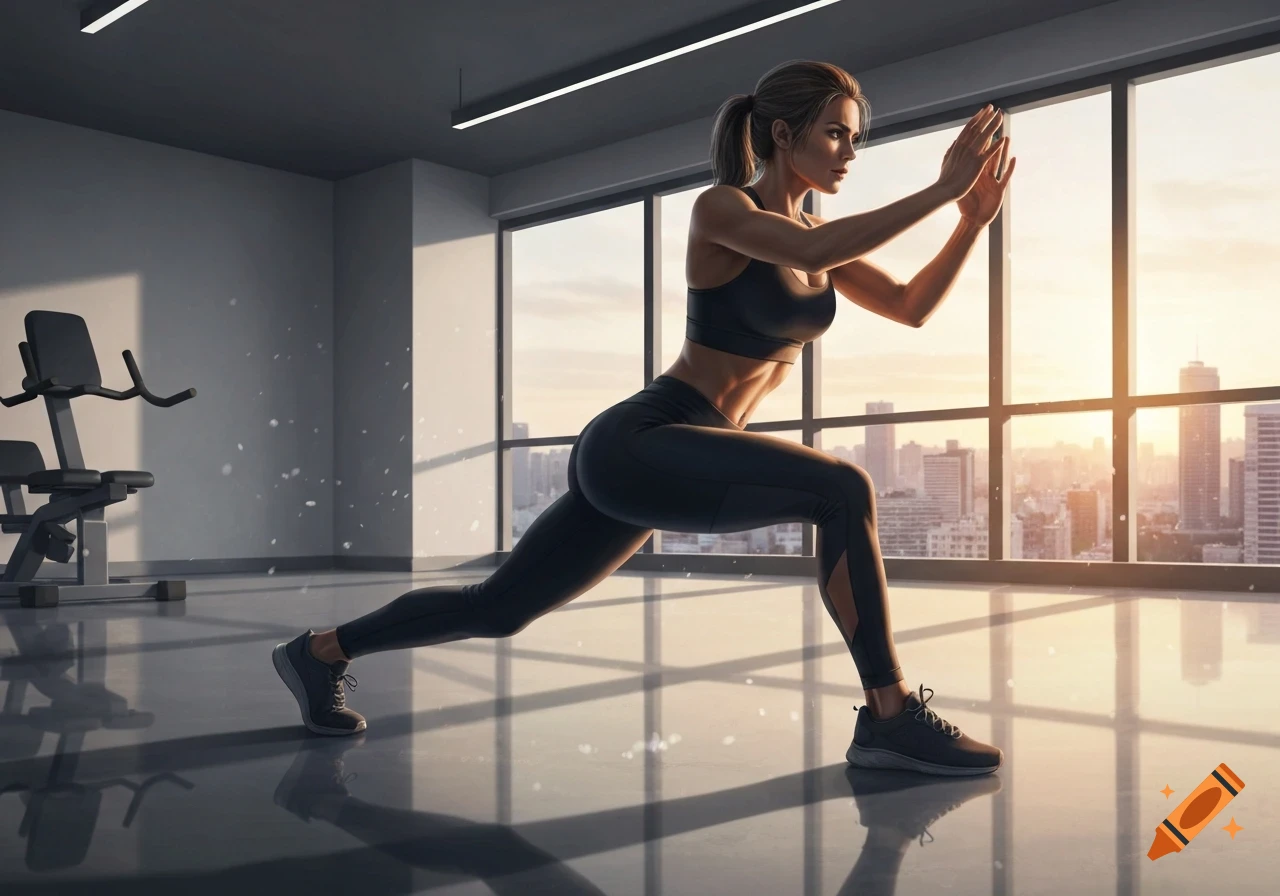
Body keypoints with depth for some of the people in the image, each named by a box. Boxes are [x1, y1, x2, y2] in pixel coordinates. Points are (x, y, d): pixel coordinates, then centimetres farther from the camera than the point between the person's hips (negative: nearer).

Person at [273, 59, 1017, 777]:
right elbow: (814, 255, -29)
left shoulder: (811, 232, 15)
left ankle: (322, 650, 31)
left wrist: (976, 220, 1)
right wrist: (941, 190, -23)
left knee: (498, 609, 16)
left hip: (668, 458, 9)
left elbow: (913, 308, 13)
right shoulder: (722, 208, -8)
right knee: (843, 492, -22)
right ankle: (891, 716, -13)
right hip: (636, 445, -9)